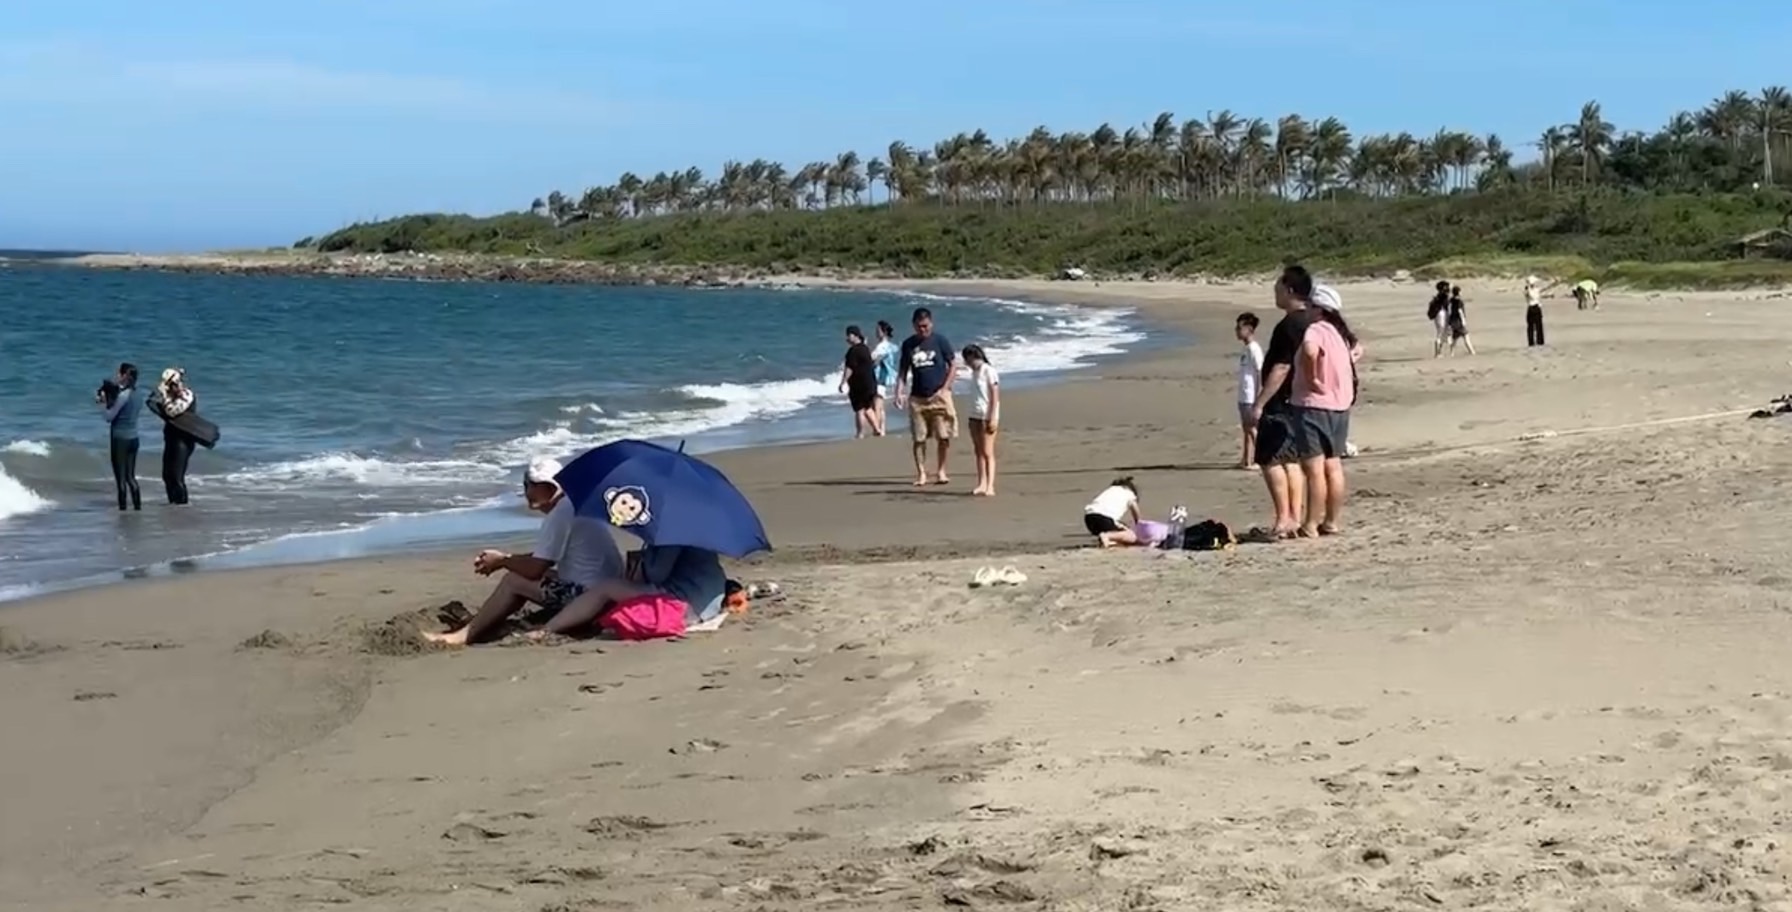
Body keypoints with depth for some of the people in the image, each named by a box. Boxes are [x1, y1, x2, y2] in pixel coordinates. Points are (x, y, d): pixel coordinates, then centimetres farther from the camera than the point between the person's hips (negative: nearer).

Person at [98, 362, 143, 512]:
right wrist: (109, 402, 13)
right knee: (130, 477, 13)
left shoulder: (123, 395, -17)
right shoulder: (138, 395, 7)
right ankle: (138, 507, 12)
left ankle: (122, 508, 0)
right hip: (133, 438, 8)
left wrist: (102, 402, 0)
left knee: (121, 478, -2)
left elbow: (109, 417, -14)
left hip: (120, 439, -8)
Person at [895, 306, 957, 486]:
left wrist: (943, 389, -9)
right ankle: (921, 473, 9)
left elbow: (953, 366, 0)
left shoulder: (940, 341, -2)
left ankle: (941, 471, 12)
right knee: (919, 438, 1)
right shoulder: (908, 344, 6)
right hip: (917, 397, 2)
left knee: (943, 437, -3)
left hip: (939, 396, -2)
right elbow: (903, 370, 11)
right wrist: (899, 392, -2)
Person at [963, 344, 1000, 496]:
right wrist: (971, 419, 16)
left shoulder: (988, 371, -10)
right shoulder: (974, 372, 15)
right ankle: (981, 484, 11)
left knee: (987, 452, -8)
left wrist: (992, 418, -17)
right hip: (975, 415, 8)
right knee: (979, 451, 8)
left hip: (987, 416, -8)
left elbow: (995, 396, -13)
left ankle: (990, 486, -9)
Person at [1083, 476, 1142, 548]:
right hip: (1103, 517, -6)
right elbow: (1138, 518, 34)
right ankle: (1106, 536, -21)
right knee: (1132, 537, 2)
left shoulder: (1111, 489, 36)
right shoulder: (1130, 494, 22)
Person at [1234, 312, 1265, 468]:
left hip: (1251, 397, -9)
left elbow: (1261, 372, -16)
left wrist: (1260, 397, -18)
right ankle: (1246, 459, 18)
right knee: (1246, 427, 12)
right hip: (1243, 396, 9)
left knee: (1252, 428, -5)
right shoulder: (1245, 348, 14)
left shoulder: (1254, 348, -14)